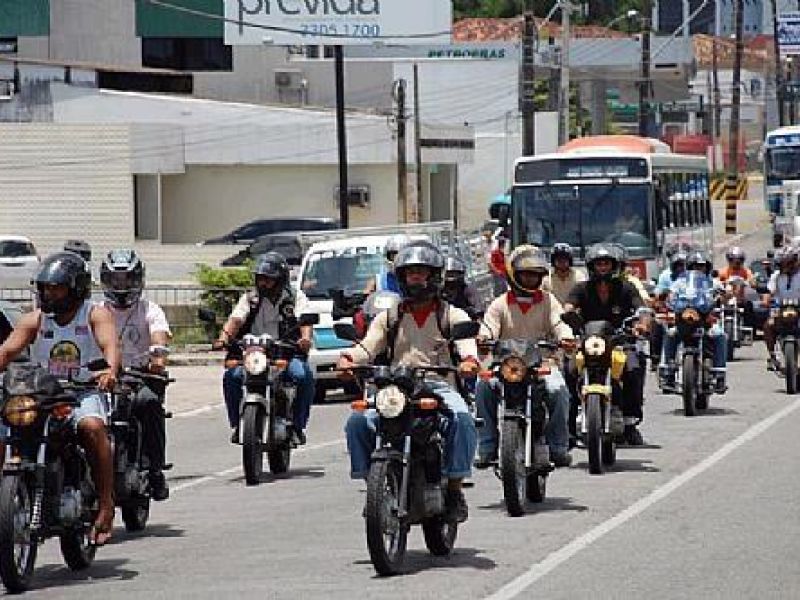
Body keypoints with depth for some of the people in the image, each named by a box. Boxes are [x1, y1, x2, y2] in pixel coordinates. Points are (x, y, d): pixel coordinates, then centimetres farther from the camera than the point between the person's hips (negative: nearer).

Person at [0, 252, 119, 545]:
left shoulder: (96, 315, 3)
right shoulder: (34, 320, 12)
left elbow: (109, 344, -17)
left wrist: (110, 370, -39)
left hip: (85, 393, -4)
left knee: (92, 427, -36)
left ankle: (106, 507, -31)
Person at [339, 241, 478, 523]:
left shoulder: (452, 316, 14)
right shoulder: (389, 318, 21)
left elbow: (467, 342, -5)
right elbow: (369, 346, 7)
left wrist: (469, 360, -30)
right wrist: (349, 357, -17)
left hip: (439, 386, -2)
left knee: (461, 418, -34)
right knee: (358, 421, -24)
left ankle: (454, 488, -24)